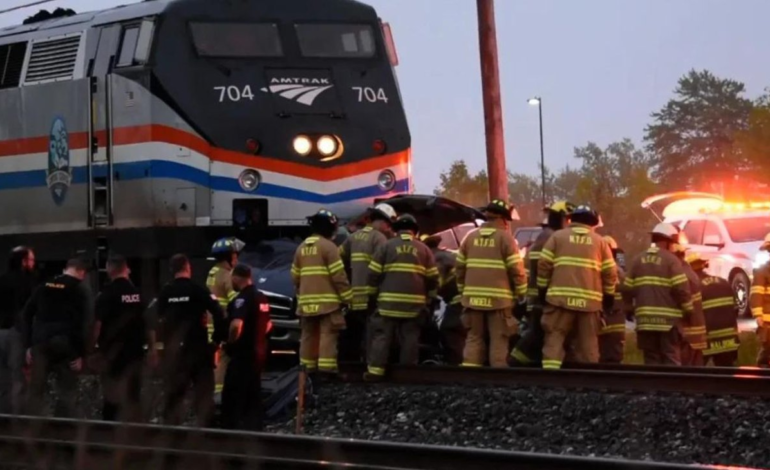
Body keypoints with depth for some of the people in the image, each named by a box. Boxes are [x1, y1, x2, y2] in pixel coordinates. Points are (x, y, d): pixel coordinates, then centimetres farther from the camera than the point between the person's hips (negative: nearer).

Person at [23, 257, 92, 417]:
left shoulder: (44, 286, 13)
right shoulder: (81, 290, 0)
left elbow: (27, 315, 12)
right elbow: (84, 324, -7)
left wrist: (28, 345, 13)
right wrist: (80, 353, -5)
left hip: (41, 343, 3)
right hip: (65, 344, -3)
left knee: (36, 391, 6)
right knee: (67, 391, 3)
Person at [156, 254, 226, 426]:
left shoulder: (164, 293, 0)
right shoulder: (198, 290, -9)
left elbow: (161, 317, 10)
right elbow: (218, 313, -16)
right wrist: (218, 339, -7)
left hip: (173, 348, 3)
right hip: (198, 346, -3)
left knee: (174, 391, 8)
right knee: (203, 390, 4)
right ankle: (205, 425, -2)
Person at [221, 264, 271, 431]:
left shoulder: (242, 299, -17)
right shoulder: (261, 298, 12)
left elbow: (236, 325, -32)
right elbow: (267, 324, 25)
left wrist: (230, 342, -17)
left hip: (243, 354, -9)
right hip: (258, 352, 9)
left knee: (233, 396, -4)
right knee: (253, 396, 12)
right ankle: (253, 429, 12)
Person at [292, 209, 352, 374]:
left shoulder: (301, 248, 13)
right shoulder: (328, 247, -10)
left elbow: (295, 277, 17)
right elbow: (338, 275, -13)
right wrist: (347, 297, -6)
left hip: (307, 301, 7)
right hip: (327, 300, -7)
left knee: (308, 335, 12)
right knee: (327, 335, -9)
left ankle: (307, 369, 15)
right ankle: (326, 369, -15)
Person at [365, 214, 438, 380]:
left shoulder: (386, 247, 3)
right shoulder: (423, 249, 10)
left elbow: (374, 273, 2)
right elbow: (433, 278, 11)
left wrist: (372, 296, 12)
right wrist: (430, 300, 21)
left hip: (389, 301, -2)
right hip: (415, 302, 2)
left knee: (382, 336, 0)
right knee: (410, 338, 6)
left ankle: (375, 371, -6)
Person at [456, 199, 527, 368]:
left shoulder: (470, 237, 10)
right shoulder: (505, 238, -6)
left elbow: (460, 267, 13)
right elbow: (516, 270, -8)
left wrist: (463, 290, 23)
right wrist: (521, 293, 4)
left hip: (474, 297, 4)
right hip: (499, 298, -4)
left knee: (474, 338, 9)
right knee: (498, 341, 0)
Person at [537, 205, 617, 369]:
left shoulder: (558, 236, 8)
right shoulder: (600, 241, 12)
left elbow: (544, 265, 2)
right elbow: (610, 273, 9)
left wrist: (542, 290, 9)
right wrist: (608, 297, 18)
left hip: (560, 297, -1)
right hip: (590, 300, 2)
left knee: (554, 340, -2)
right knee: (588, 345, 8)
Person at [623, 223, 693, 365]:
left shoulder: (638, 260, 9)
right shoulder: (671, 260, -6)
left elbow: (627, 288, 8)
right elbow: (681, 288, -11)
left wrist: (629, 308, 23)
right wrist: (688, 309, 2)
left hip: (645, 319, 4)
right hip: (668, 319, -4)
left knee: (651, 361, 9)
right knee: (671, 361, 0)